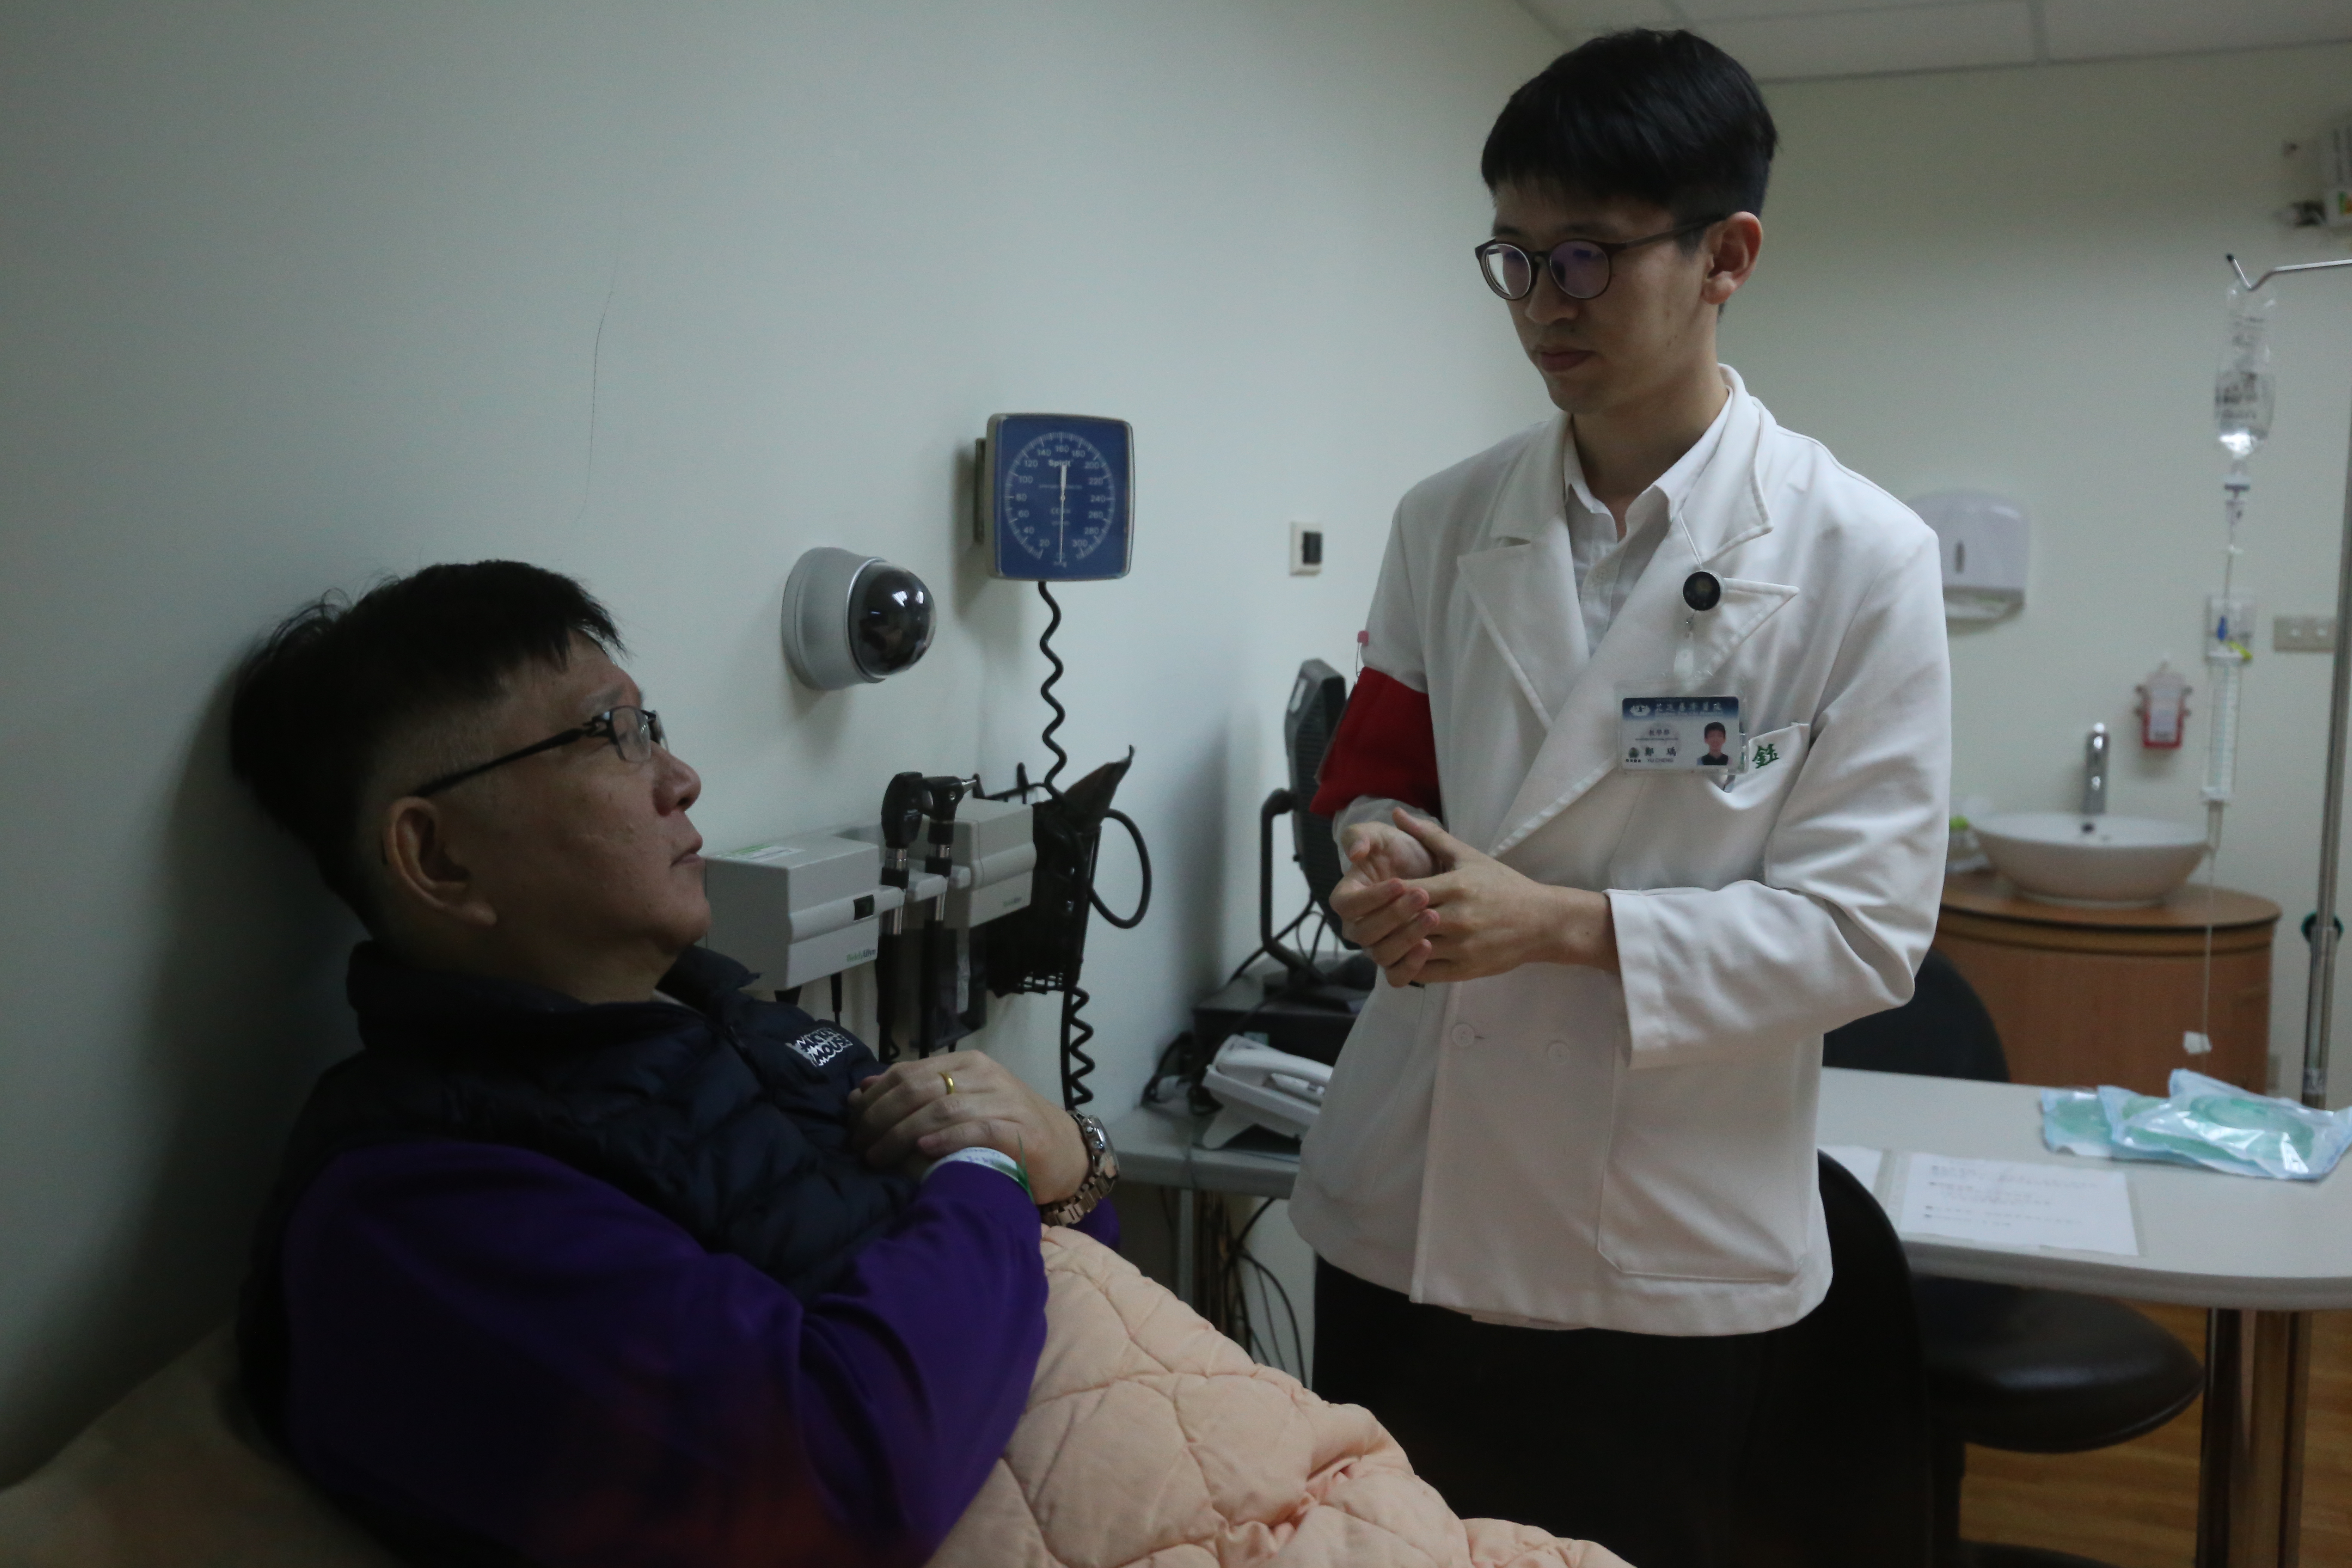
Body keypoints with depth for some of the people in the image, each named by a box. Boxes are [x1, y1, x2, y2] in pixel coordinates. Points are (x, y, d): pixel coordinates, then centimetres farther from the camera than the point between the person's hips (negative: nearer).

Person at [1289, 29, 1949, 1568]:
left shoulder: (1859, 557, -9)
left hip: (1669, 1250, -3)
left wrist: (1567, 923, -21)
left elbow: (1868, 927, -11)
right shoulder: (1446, 521, 2)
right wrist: (1383, 862, -12)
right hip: (1402, 1208, 4)